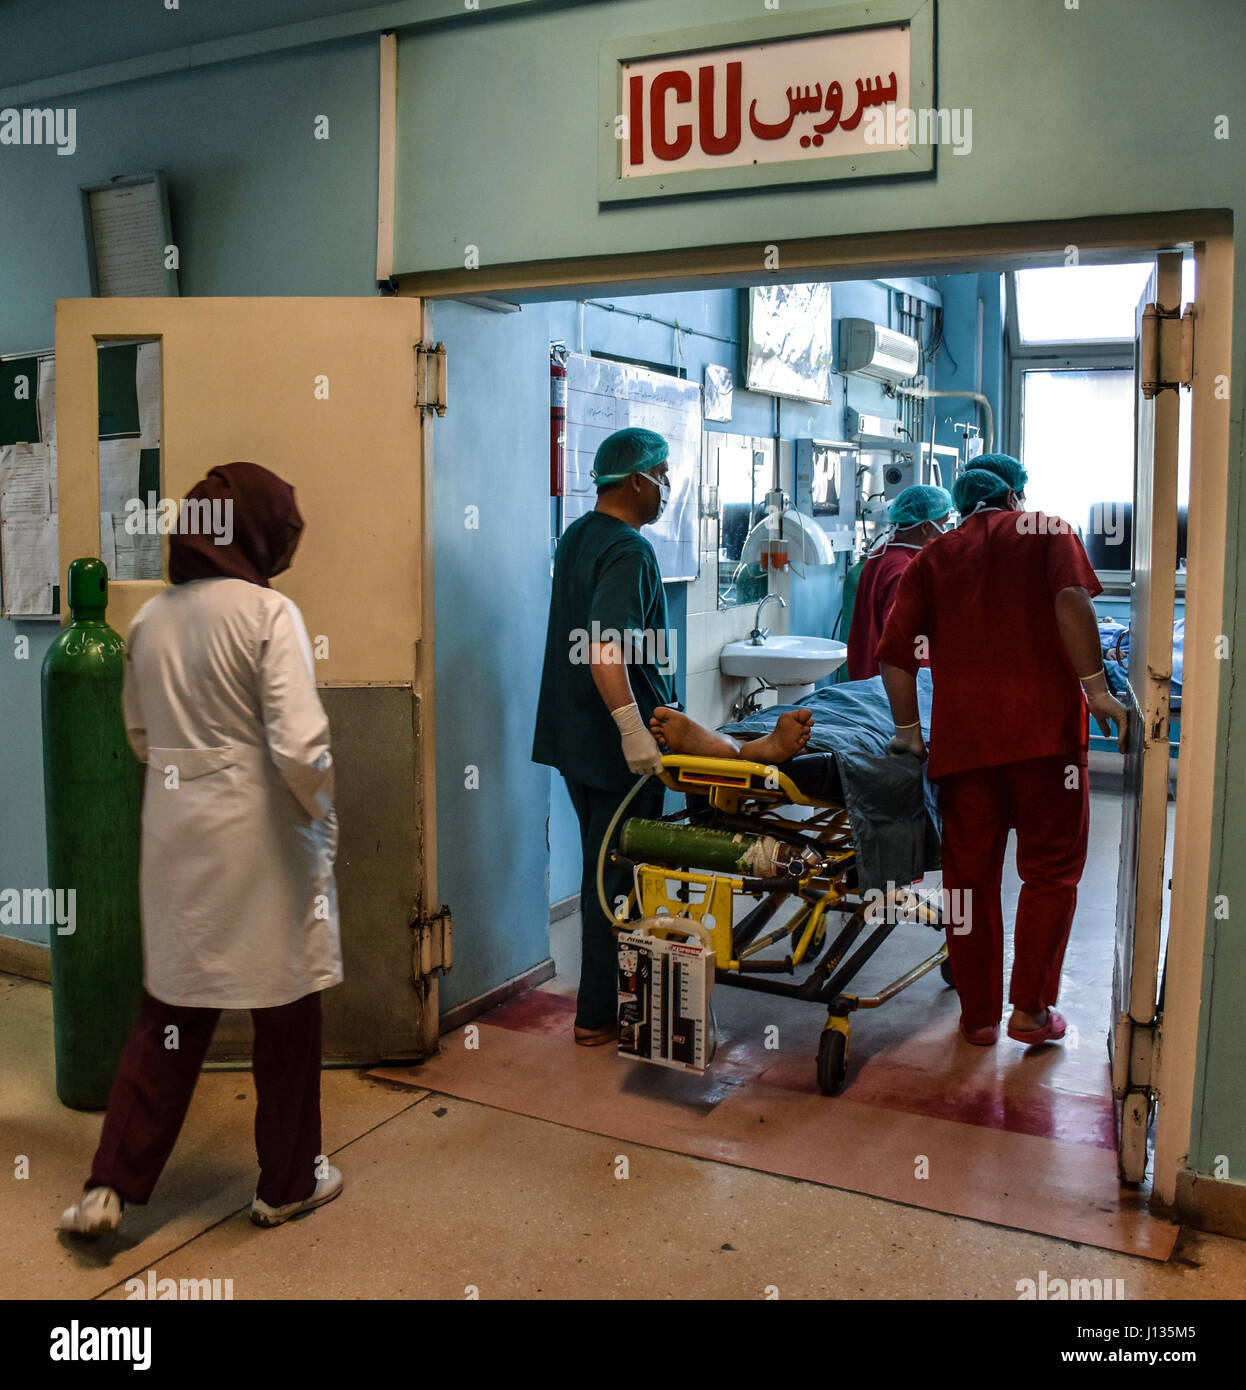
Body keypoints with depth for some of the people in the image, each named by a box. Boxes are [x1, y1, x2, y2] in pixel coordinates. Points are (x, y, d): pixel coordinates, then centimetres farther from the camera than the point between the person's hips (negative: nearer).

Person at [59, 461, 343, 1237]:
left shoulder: (150, 619, 3)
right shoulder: (269, 613, -16)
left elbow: (141, 735, 12)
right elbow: (299, 746, -21)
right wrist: (324, 821, -6)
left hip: (177, 835, 6)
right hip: (259, 838, -5)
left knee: (172, 1012, 17)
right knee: (286, 1014, 11)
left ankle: (110, 1189, 18)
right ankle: (289, 1184, 27)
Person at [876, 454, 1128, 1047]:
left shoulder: (932, 559, 15)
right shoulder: (1045, 530, 10)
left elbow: (894, 653, 5)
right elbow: (1071, 599, -11)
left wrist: (909, 729, 11)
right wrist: (1095, 687, -10)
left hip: (961, 733, 2)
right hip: (1043, 726, -2)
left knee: (970, 874, 10)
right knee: (1050, 869, 10)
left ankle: (979, 1014, 18)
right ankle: (1030, 1009, 12)